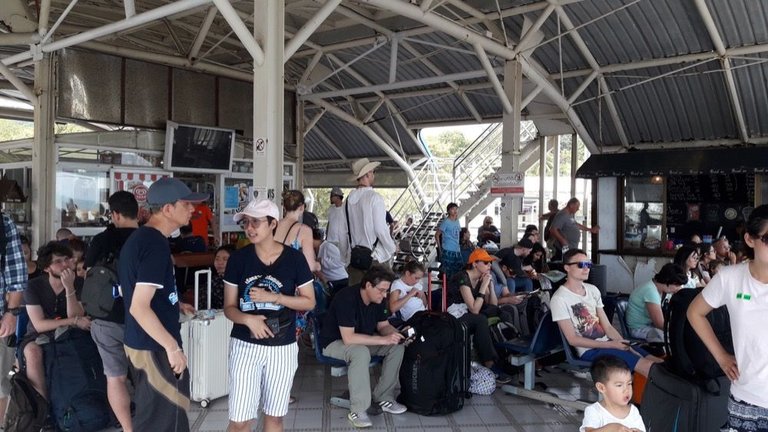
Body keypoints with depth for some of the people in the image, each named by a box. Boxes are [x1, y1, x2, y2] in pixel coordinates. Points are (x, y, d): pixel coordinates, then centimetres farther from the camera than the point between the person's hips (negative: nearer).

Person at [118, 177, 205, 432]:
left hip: (140, 343, 10)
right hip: (155, 349, -10)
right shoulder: (156, 244, -21)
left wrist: (174, 304, 19)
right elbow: (139, 307, -26)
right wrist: (173, 347, -23)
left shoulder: (138, 238, 9)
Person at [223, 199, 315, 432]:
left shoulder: (294, 258, -6)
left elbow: (309, 301, -2)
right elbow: (229, 307, -1)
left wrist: (273, 297, -16)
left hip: (283, 347, 0)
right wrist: (248, 319, -23)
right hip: (245, 345, 0)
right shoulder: (238, 259, -4)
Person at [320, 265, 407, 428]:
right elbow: (348, 338, -36)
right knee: (361, 352, -38)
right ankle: (357, 411, -28)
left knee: (398, 347, -11)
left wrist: (396, 334, -21)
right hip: (335, 342, -8)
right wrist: (383, 340, -36)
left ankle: (383, 397, -3)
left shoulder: (377, 299, -8)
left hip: (363, 340, 8)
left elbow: (383, 325, 2)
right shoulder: (347, 298, -31)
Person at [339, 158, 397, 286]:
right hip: (376, 258, -5)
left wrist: (345, 256, 19)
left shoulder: (349, 199, 5)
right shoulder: (374, 197, -11)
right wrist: (392, 248, 3)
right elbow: (381, 229, -13)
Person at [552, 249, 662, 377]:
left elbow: (607, 326, 8)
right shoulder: (559, 299, -13)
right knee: (649, 367, -21)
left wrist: (627, 346, -9)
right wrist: (612, 345, -17)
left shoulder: (592, 289, 10)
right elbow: (573, 339, -15)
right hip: (589, 351, -7)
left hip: (607, 343, 7)